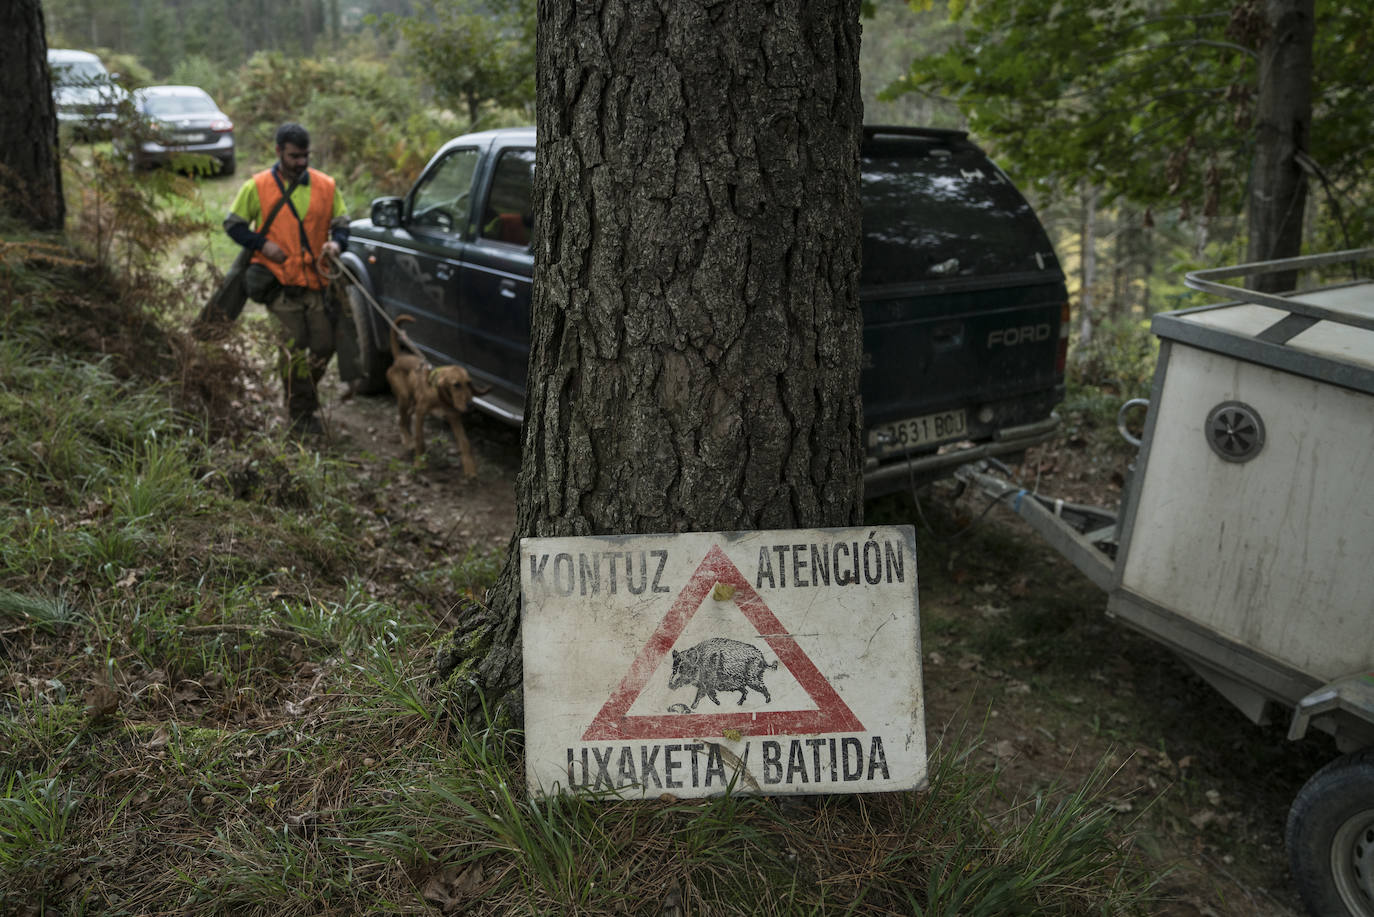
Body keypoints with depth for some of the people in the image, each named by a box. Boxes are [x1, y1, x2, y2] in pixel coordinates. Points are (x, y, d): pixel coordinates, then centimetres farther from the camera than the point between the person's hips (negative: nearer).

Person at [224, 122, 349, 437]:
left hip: (317, 281, 3)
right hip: (280, 282, -3)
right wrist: (262, 243, -11)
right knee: (294, 347, -4)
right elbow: (233, 224, 6)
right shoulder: (258, 187, -1)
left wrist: (337, 243, -8)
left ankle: (304, 397, 31)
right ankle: (299, 414, 9)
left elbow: (342, 222, 14)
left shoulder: (326, 186, 6)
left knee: (324, 346, 5)